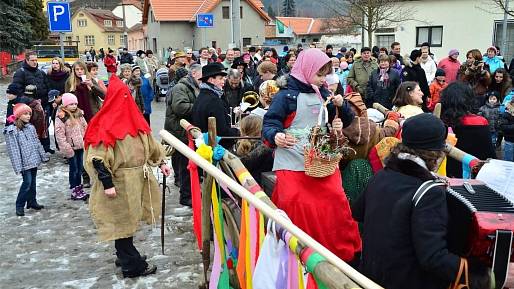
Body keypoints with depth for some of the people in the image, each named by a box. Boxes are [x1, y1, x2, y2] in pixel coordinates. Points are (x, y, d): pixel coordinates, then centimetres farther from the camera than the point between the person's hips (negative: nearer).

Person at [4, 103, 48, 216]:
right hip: (25, 162, -6)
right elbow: (13, 150, -14)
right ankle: (19, 206, 5)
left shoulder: (31, 128, 7)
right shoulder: (11, 131, -12)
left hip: (34, 160, 6)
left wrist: (43, 156, 16)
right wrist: (18, 166, -17)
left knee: (33, 182, 13)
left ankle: (32, 202, 26)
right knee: (27, 182, -8)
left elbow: (37, 143, 16)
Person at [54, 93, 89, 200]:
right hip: (71, 147, -6)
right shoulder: (61, 117, -13)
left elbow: (85, 128, 18)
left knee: (80, 168, 14)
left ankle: (79, 188, 25)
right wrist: (66, 148, -18)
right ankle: (74, 191, 11)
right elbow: (60, 134, -16)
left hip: (80, 146, 6)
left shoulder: (79, 114, 8)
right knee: (74, 169, 1)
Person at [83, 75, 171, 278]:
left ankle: (126, 256, 36)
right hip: (119, 181, -7)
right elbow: (97, 157, -19)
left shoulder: (134, 118, 9)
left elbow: (149, 142, 20)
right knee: (122, 222, 4)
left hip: (138, 177, 8)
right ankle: (131, 265, 15)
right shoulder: (104, 125, -15)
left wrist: (160, 162, 16)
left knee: (128, 220, 19)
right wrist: (107, 183, -21)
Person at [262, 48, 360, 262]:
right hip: (292, 165, -5)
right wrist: (275, 136, -31)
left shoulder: (323, 95, 14)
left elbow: (345, 122, 22)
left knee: (337, 202, 0)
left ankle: (346, 252, 18)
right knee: (296, 207, -9)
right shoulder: (286, 96, -5)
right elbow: (269, 124, -9)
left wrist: (341, 105, 1)